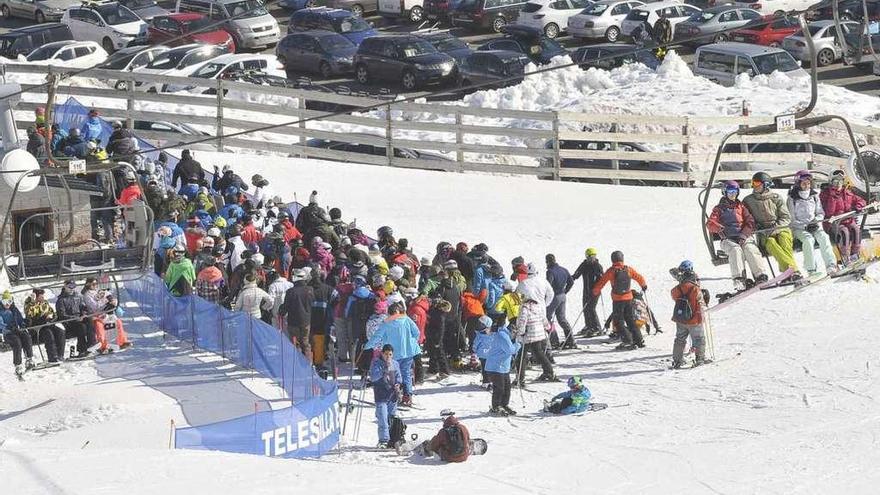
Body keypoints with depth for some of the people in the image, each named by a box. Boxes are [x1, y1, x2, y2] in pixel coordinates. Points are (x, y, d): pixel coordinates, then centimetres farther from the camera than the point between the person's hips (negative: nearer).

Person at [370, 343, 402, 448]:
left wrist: (398, 384, -4)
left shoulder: (395, 364, 11)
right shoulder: (377, 364, -4)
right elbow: (373, 377, -15)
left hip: (393, 396, 5)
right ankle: (383, 441, -13)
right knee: (383, 420, -12)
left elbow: (398, 376, 18)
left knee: (392, 419, 10)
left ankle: (392, 440, 19)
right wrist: (384, 370, -26)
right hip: (381, 397, -5)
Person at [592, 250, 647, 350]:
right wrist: (644, 286, 31)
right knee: (631, 321, 16)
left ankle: (627, 341, -7)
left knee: (619, 322, 4)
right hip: (628, 298, 4)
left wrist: (595, 292, 10)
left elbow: (601, 283, -8)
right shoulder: (628, 269, -2)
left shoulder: (611, 271, -11)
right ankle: (639, 340, 15)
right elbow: (640, 278, 9)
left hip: (617, 300, -4)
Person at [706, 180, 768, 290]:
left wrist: (744, 234, -7)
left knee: (750, 248, -31)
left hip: (744, 236, 1)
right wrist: (719, 228, -15)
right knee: (735, 249, -34)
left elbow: (750, 221, 12)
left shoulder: (741, 206, 24)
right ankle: (739, 279, -45)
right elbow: (710, 224, 7)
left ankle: (760, 277, -39)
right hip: (728, 239, -1)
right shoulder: (719, 209, 20)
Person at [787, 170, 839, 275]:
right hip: (799, 228, -3)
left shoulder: (814, 196, 14)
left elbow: (820, 213, 17)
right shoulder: (792, 199, 1)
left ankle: (831, 266, -36)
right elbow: (791, 219, -3)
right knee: (809, 239, -33)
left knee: (823, 237, -27)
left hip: (814, 226, 3)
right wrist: (805, 226, -14)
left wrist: (816, 220, -6)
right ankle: (811, 270, -36)